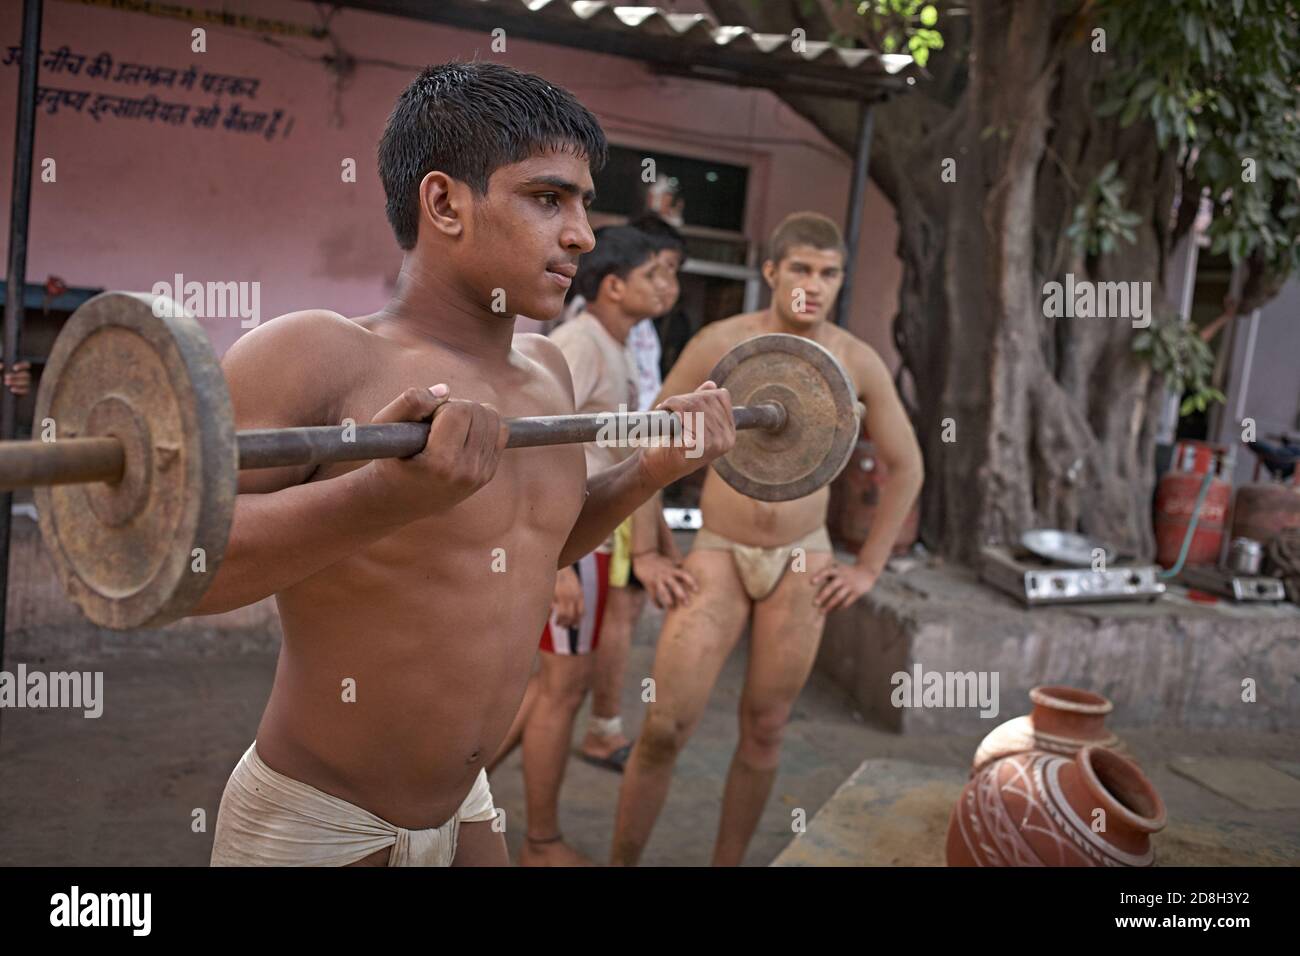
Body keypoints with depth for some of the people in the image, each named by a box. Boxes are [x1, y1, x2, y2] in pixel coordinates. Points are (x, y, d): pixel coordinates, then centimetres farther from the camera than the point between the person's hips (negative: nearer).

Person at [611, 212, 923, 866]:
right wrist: (646, 554, -6)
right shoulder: (716, 343, -12)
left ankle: (725, 868, 27)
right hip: (718, 559, -1)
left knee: (763, 731, 7)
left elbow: (906, 466, 6)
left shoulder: (859, 361, -6)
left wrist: (868, 570, 2)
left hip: (801, 564, 2)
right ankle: (620, 866, 12)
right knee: (663, 731, -9)